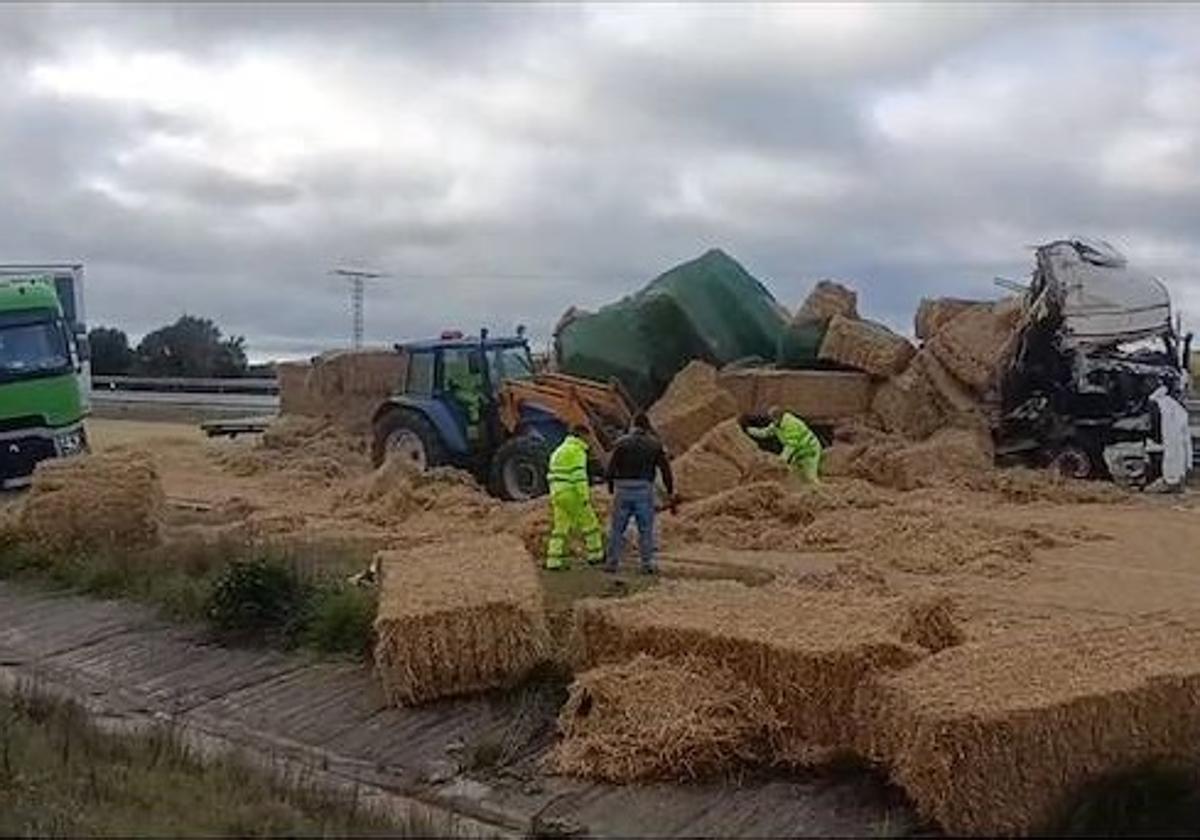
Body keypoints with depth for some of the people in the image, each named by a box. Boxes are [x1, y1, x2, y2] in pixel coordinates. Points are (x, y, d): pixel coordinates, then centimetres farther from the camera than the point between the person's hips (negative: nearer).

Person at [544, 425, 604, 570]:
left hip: (558, 493, 8)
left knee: (560, 528, 7)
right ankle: (595, 555, 15)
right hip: (572, 494, -8)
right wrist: (585, 497, -19)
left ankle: (553, 561, 1)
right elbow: (579, 474, -19)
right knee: (589, 522, 7)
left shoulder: (559, 450, 19)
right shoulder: (578, 451, -10)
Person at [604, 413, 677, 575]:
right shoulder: (655, 444, 5)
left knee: (618, 528, 8)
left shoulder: (622, 442, 2)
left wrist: (610, 485, 14)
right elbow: (666, 470, 2)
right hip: (644, 489, 0)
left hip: (623, 489, 0)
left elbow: (610, 468, -2)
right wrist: (671, 494, 8)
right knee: (646, 529, 7)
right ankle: (647, 564, 6)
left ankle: (612, 563, 10)